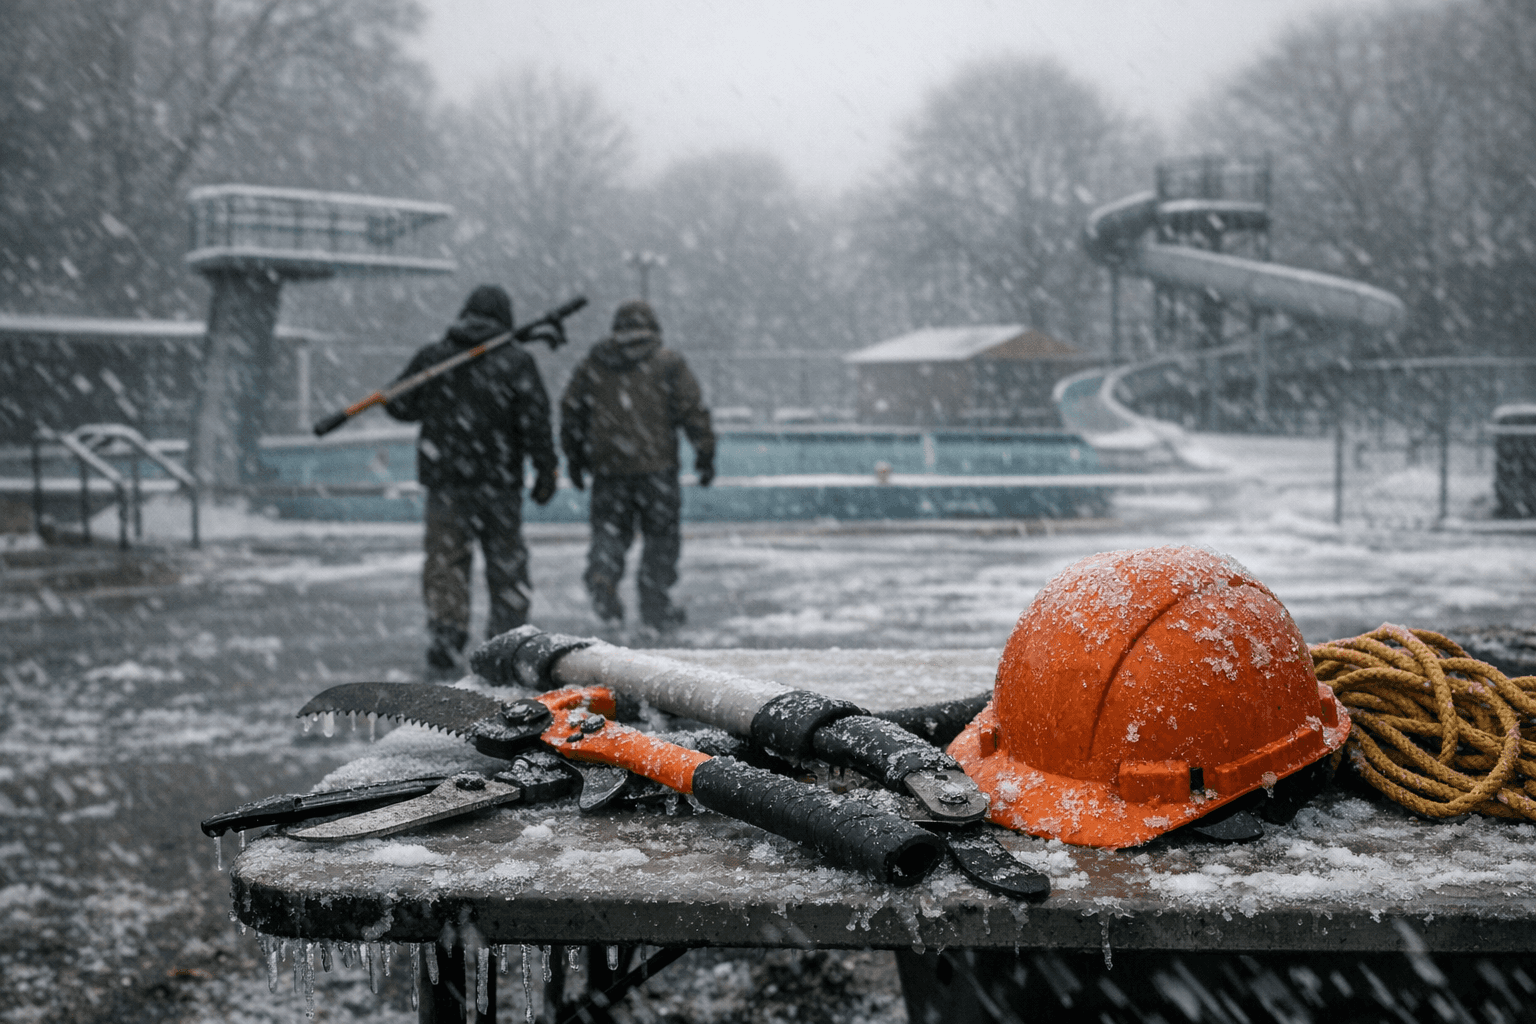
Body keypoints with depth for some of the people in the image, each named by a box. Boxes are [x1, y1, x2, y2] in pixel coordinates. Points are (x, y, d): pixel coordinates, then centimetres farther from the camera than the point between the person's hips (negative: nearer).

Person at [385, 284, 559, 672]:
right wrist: (546, 469, -3)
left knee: (445, 557, 7)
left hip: (444, 479, 1)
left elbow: (399, 405, 9)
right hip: (498, 480, -1)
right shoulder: (517, 361, -4)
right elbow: (534, 419, -9)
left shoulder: (431, 357, 3)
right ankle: (508, 636, 17)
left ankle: (445, 633, -2)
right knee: (506, 560, 11)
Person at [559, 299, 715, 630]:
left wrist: (574, 456, 19)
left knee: (610, 528, 12)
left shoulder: (594, 362, 10)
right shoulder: (669, 363, 1)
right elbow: (693, 411, -3)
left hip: (607, 465, 3)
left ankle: (601, 574, -16)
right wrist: (705, 455, 2)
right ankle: (655, 604, 8)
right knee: (661, 533, 7)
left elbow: (571, 408, 11)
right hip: (656, 464, -2)